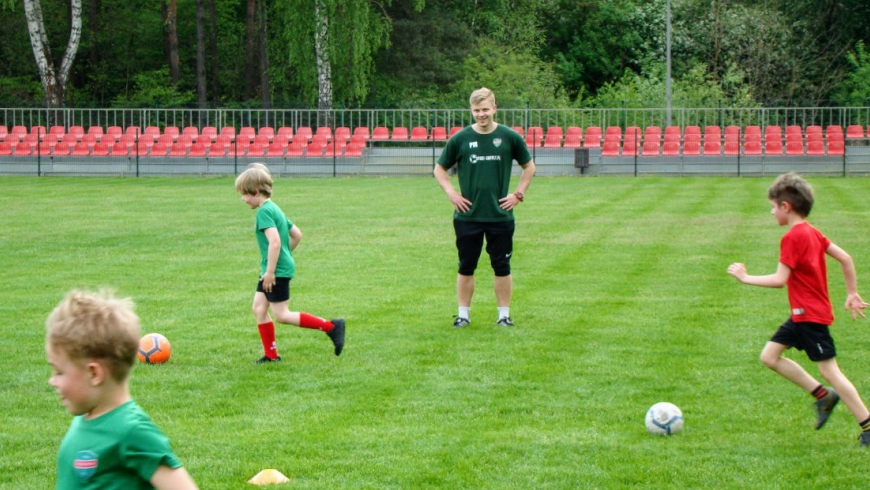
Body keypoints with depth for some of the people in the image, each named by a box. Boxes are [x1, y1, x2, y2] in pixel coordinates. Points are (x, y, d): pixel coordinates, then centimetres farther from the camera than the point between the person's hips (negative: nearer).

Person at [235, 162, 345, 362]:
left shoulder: (264, 211, -16)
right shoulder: (274, 209, 14)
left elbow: (274, 241, -27)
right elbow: (297, 235, 19)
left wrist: (270, 270, -25)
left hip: (278, 270, -10)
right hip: (275, 269, 10)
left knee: (282, 315, -5)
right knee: (259, 308, 11)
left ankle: (331, 326, -5)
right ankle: (271, 354, 15)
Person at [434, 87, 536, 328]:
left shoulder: (510, 137, 0)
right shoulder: (460, 139, 0)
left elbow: (529, 166, 13)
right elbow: (440, 169, 10)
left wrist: (518, 194, 3)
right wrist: (451, 193, -2)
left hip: (501, 216, 0)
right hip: (467, 216, 0)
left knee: (502, 267, 4)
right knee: (466, 267, 6)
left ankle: (504, 314, 14)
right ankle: (463, 314, 15)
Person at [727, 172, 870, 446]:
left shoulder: (792, 238, -19)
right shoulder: (811, 232, 10)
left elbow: (780, 280, -24)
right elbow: (845, 258, 12)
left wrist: (746, 278, -14)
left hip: (810, 315, -10)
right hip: (803, 313, 10)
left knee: (829, 369, -7)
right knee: (769, 356, 10)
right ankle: (823, 396, 14)